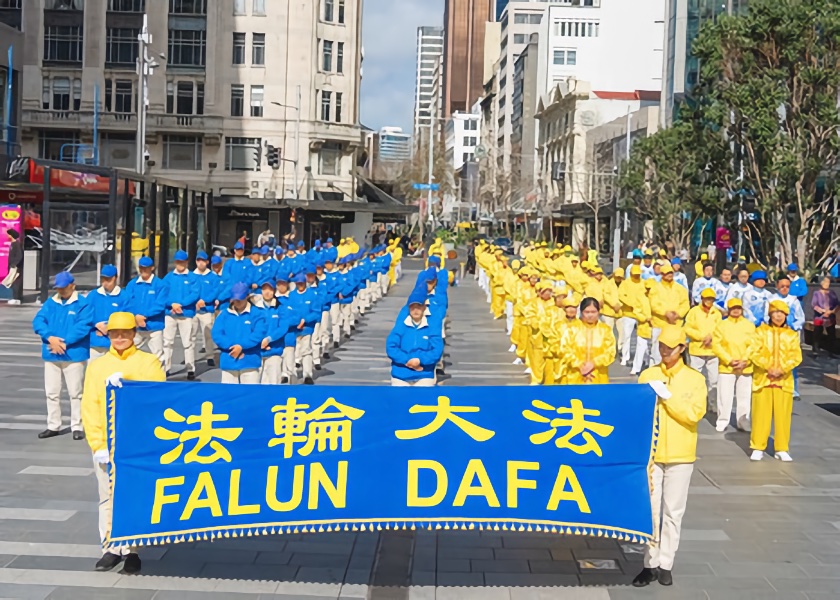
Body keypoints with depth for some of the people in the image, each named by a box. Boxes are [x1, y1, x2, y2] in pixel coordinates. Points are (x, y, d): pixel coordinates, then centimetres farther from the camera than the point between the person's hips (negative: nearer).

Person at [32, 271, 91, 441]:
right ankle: (53, 426, 20)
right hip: (51, 355, 5)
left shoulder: (82, 304, -5)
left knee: (75, 393, 1)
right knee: (51, 392, 10)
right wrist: (50, 338, -16)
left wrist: (64, 342, -19)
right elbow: (38, 321, 0)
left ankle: (77, 426, 9)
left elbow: (83, 326, -15)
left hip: (74, 355, -5)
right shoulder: (50, 303, 11)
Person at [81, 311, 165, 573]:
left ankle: (132, 550, 8)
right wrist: (97, 444, -6)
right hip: (106, 445, 2)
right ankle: (112, 547, 15)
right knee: (108, 497, 5)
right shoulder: (97, 365, 9)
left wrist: (126, 382, -24)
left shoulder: (149, 362, 5)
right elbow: (89, 406, 4)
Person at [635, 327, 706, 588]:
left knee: (673, 512, 6)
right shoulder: (647, 375, 4)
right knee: (650, 510, 3)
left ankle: (666, 565, 15)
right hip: (650, 453, 1)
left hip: (680, 456, -1)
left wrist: (667, 397, -17)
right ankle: (650, 564, 13)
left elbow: (695, 414, -11)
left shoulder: (695, 379, 0)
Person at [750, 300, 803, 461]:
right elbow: (755, 353, -5)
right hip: (763, 379, -1)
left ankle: (782, 449, 11)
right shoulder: (761, 331, 3)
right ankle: (758, 448, 8)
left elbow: (796, 357, 0)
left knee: (783, 415, 2)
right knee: (761, 414, 0)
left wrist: (782, 369, -14)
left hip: (784, 380, 1)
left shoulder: (792, 335, 7)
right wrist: (768, 367, -16)